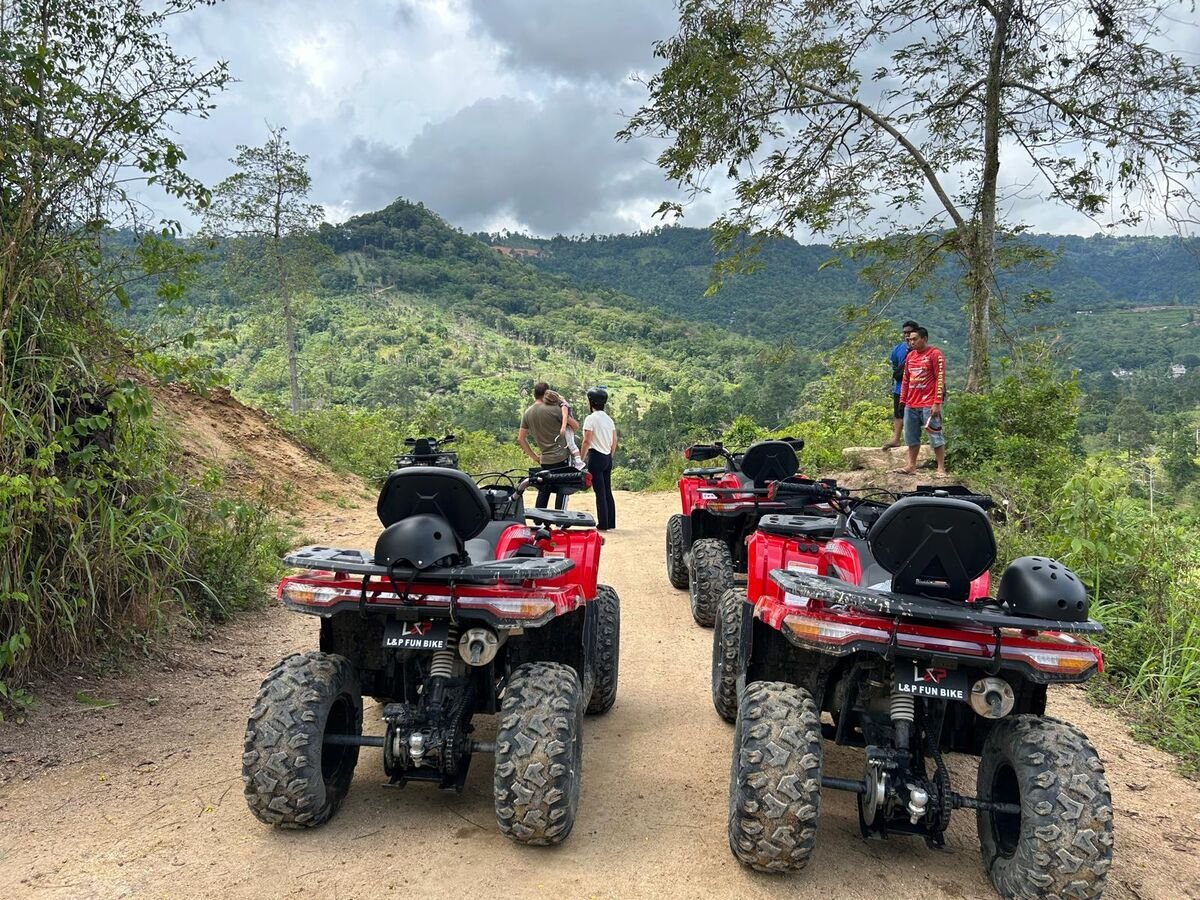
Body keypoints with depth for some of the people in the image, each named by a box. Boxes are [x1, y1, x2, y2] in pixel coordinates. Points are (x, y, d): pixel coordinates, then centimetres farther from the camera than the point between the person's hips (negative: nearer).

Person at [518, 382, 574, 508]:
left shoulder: (527, 413, 7)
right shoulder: (553, 409, -11)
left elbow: (521, 438, 10)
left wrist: (534, 456, 16)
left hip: (545, 459, 6)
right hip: (562, 457, -6)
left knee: (543, 491, 16)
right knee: (562, 491, 1)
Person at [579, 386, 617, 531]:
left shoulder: (591, 418, -11)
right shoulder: (609, 419, 11)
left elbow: (587, 441, -14)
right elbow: (614, 441, 12)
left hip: (596, 457, -7)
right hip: (608, 458, 7)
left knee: (600, 492, -3)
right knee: (608, 491, 12)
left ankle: (603, 524, -1)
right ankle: (611, 523, 16)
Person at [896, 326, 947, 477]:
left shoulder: (935, 354, -6)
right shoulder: (910, 356, 14)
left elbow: (940, 379, -10)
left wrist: (937, 403, -16)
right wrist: (903, 401, 14)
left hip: (929, 405, -7)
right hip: (911, 405, 7)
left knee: (935, 437, -3)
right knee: (911, 437, 9)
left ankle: (941, 469, 1)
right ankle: (911, 467, 17)